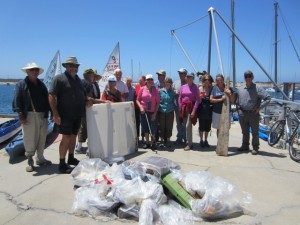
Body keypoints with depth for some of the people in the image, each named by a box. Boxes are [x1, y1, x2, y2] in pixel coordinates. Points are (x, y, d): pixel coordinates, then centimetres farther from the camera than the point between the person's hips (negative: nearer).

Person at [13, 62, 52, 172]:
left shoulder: (41, 84, 16)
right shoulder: (21, 84, 0)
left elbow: (47, 99, 15)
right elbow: (17, 101, -6)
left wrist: (47, 112, 7)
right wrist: (21, 115, -14)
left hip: (43, 115, 5)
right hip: (29, 116, -5)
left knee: (42, 139, 12)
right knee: (30, 140, -2)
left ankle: (40, 158, 24)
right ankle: (30, 161, 10)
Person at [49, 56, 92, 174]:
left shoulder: (78, 79, 15)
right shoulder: (59, 78, -8)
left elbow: (83, 93, 26)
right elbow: (51, 96, -14)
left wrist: (87, 100, 2)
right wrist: (55, 114, -20)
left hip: (78, 114, 7)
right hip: (65, 115, -7)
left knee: (73, 136, 16)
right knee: (66, 138, -7)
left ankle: (71, 158, 31)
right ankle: (62, 164, 4)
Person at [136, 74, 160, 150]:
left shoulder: (155, 90, -2)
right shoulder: (142, 89, 0)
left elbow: (158, 102, -1)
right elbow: (138, 100, 5)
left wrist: (155, 113, -7)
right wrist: (141, 107, -12)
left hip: (152, 112, -1)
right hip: (144, 112, 2)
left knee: (153, 129, -2)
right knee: (145, 128, 11)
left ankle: (153, 143, 15)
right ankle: (147, 142, 25)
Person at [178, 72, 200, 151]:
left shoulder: (195, 87, -3)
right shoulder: (183, 87, 10)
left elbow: (197, 99, -6)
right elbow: (179, 98, 12)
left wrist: (194, 110, -13)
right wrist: (180, 109, 3)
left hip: (191, 108, -4)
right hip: (183, 108, 5)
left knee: (188, 126, -9)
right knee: (185, 125, 7)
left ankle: (189, 144, -1)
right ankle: (187, 141, 19)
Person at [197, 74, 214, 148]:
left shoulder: (212, 88, 4)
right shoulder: (200, 89, -2)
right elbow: (199, 101, -1)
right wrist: (200, 97, -21)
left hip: (209, 110, 2)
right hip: (202, 110, -2)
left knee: (208, 126, 10)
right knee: (201, 126, 3)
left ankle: (206, 140, 25)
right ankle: (201, 140, 18)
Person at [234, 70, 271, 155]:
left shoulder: (257, 89, -7)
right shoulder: (240, 89, 7)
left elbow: (268, 98, -12)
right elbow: (236, 100, 19)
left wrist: (259, 107, -13)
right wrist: (239, 108, 8)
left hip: (253, 114, -4)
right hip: (243, 114, 4)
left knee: (255, 132, 5)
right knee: (245, 132, 15)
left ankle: (255, 148, 16)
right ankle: (245, 146, 28)